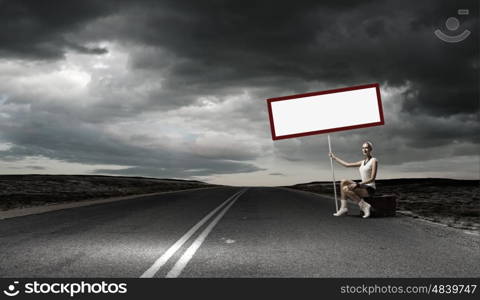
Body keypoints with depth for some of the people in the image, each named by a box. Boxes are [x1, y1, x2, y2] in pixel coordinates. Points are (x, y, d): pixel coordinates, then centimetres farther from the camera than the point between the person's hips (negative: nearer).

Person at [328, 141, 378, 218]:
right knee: (343, 182, -6)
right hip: (363, 187, 8)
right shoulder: (362, 162, 15)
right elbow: (347, 164, 20)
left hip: (370, 189, -8)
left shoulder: (374, 161, -7)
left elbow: (372, 178, -14)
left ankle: (364, 205, -15)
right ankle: (343, 208, -9)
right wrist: (334, 157, 25)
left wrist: (358, 184, -21)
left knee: (346, 189, -22)